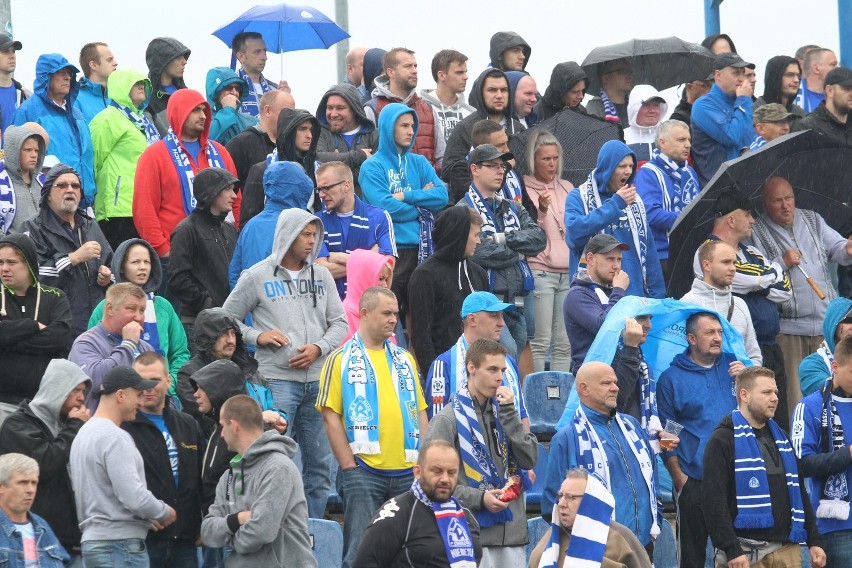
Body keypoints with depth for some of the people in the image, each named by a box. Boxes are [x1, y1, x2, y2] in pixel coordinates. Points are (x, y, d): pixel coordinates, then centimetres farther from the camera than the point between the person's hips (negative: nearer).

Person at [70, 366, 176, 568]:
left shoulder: (84, 433, 16)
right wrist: (164, 512, -3)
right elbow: (133, 496, -21)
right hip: (121, 544, -10)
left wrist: (147, 516, 14)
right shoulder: (115, 438, -15)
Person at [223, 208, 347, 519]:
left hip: (317, 380, 4)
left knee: (320, 464, 7)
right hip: (277, 380, -4)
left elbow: (339, 322, 12)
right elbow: (228, 318, 5)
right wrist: (258, 336, -10)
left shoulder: (321, 276, 13)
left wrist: (319, 347, -6)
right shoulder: (257, 277, 1)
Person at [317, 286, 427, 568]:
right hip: (363, 470, -5)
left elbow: (420, 414, 17)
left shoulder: (405, 360, 17)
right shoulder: (341, 360, 1)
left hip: (407, 471, 5)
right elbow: (331, 417, -4)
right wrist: (349, 467, -10)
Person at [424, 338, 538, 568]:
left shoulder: (502, 412, 14)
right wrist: (478, 498, -16)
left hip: (512, 532, 6)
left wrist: (509, 413, -3)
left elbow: (529, 460, 4)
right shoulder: (448, 419, -3)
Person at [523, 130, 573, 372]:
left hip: (568, 271, 5)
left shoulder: (567, 188, 16)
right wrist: (541, 211, -25)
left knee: (564, 343, 4)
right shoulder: (524, 190, -1)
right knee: (540, 341, -9)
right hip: (539, 272, -5)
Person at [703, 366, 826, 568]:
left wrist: (814, 541, 16)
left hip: (787, 551, 7)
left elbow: (799, 492, 24)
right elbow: (714, 500, -12)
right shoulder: (723, 440, -4)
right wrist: (731, 551, -20)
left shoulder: (781, 437, 19)